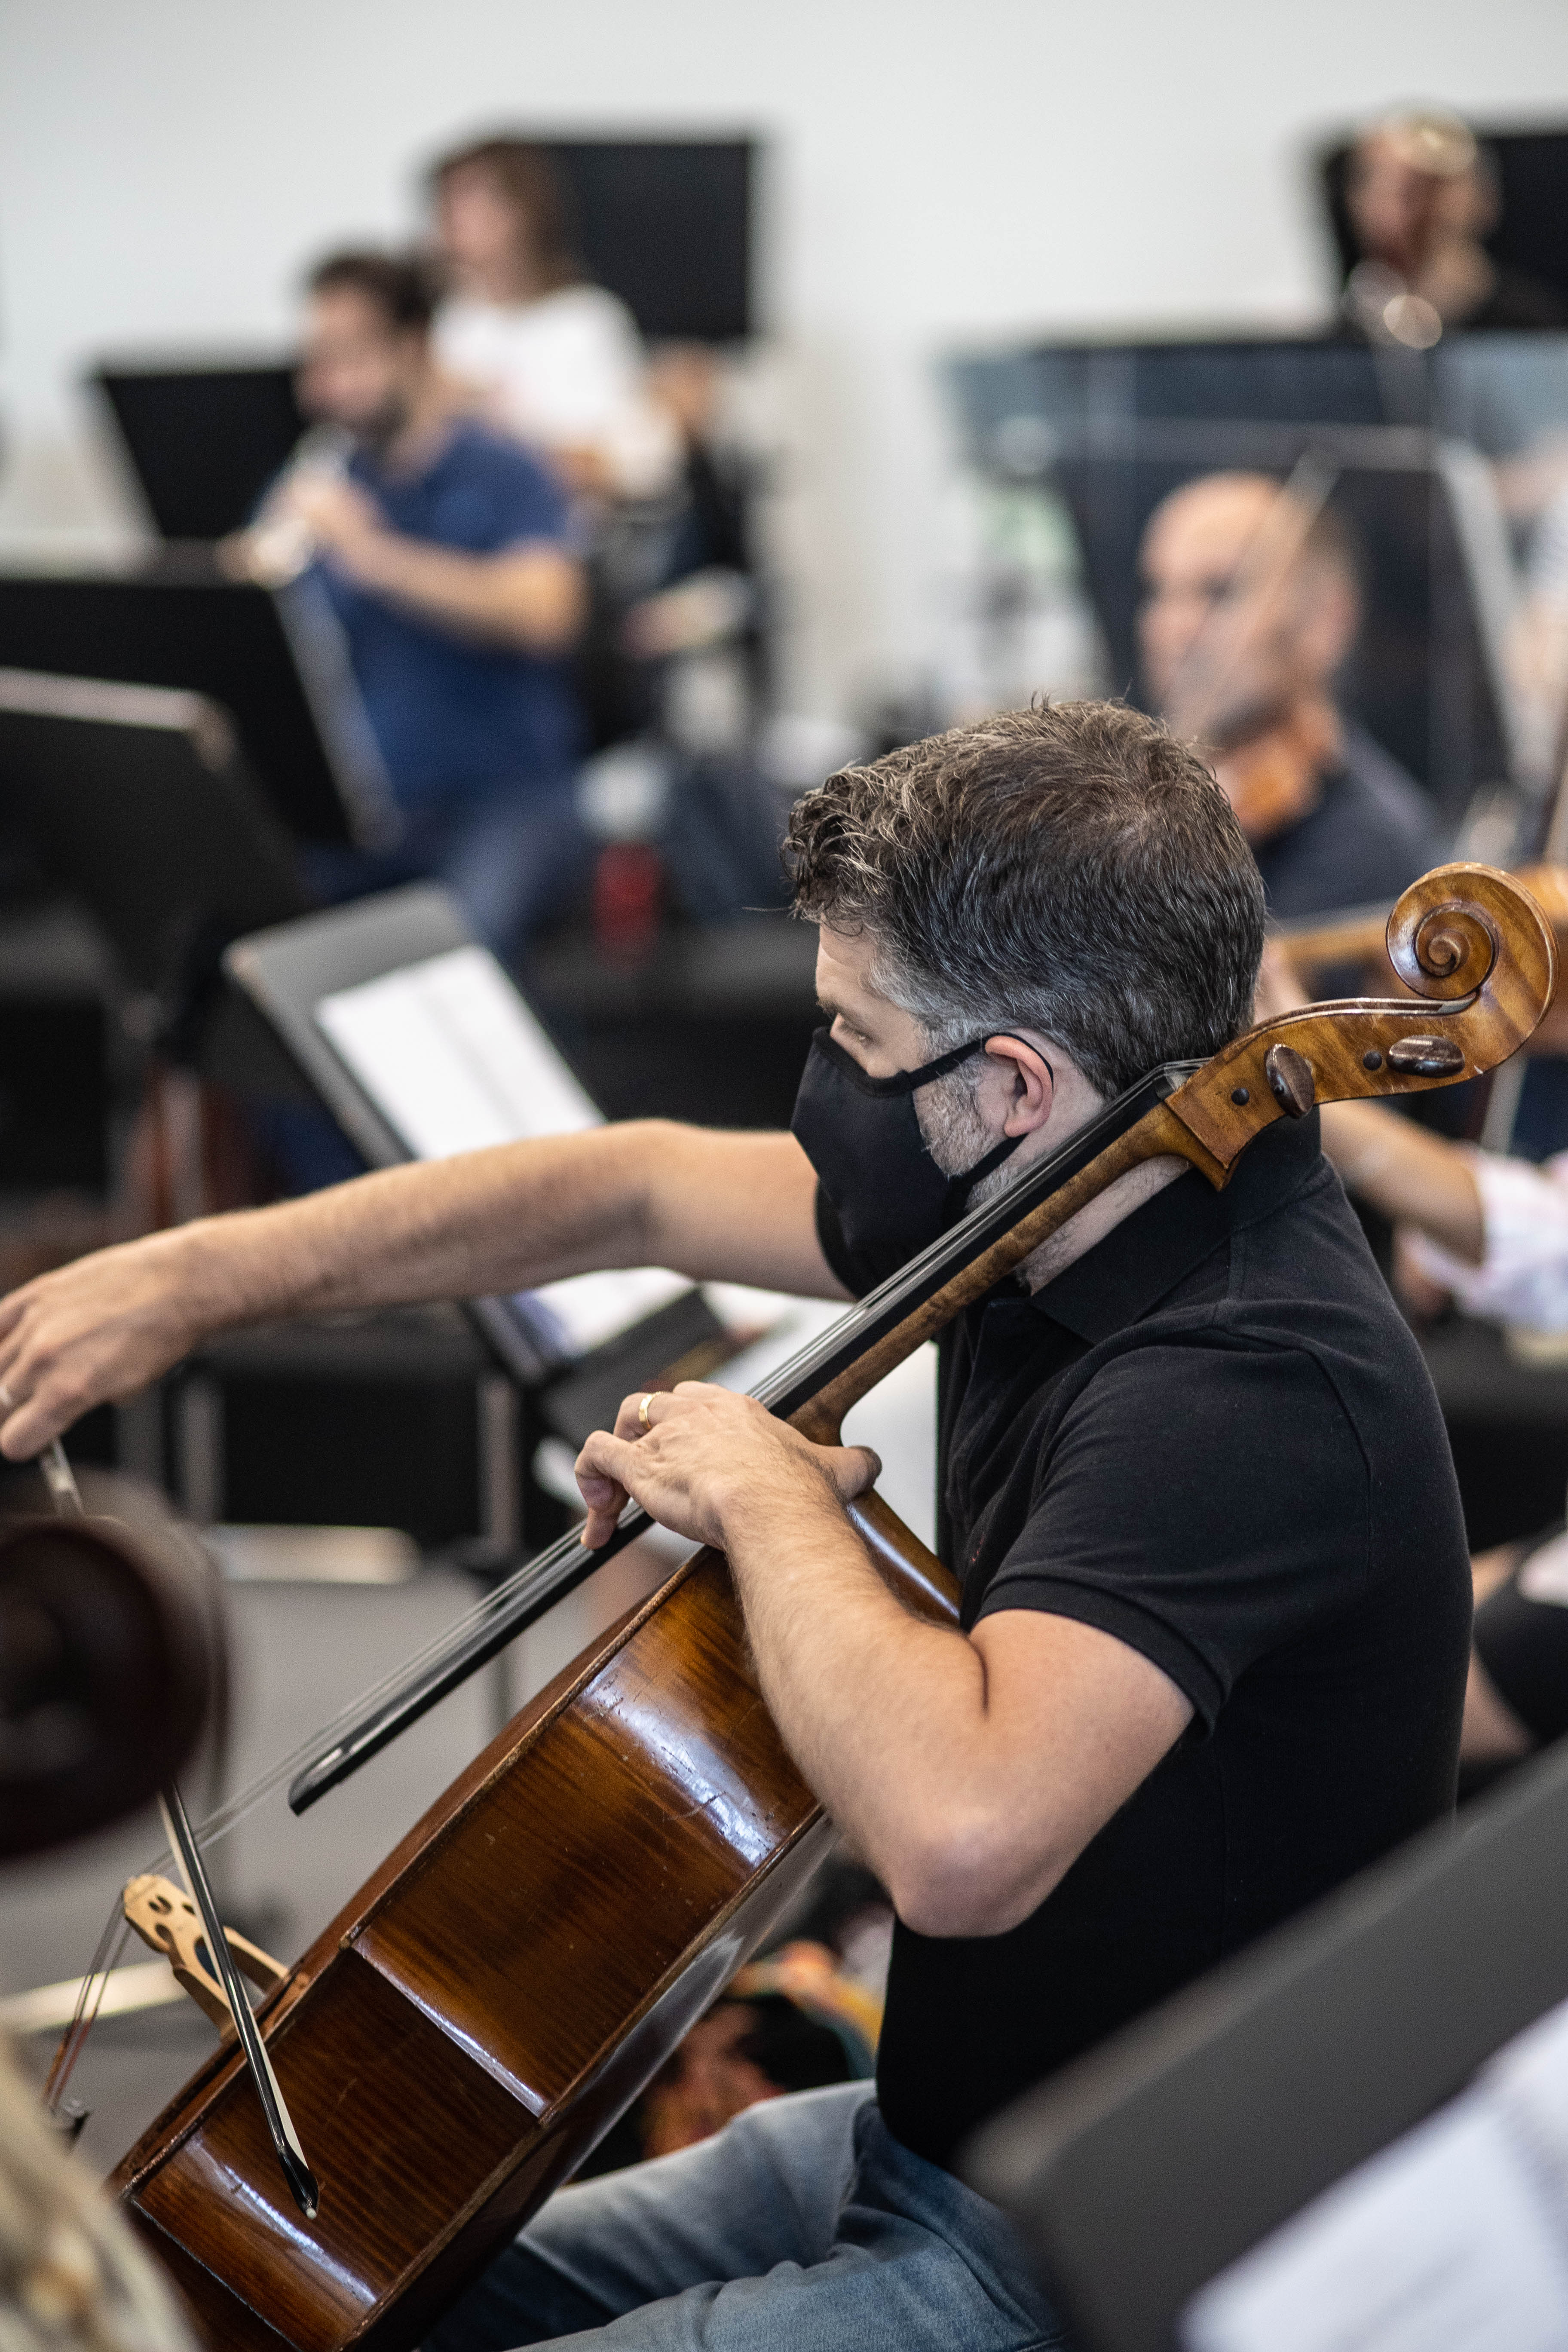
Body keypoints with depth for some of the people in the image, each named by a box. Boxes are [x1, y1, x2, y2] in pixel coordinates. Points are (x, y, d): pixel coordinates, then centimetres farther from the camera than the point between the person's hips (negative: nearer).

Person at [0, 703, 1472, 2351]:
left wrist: (768, 1498, -27)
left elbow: (959, 1832, -45)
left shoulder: (1252, 1381, -30)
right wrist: (195, 1275, 12)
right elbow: (644, 1191, 13)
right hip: (950, 2133, 10)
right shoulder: (1068, 1210, 0)